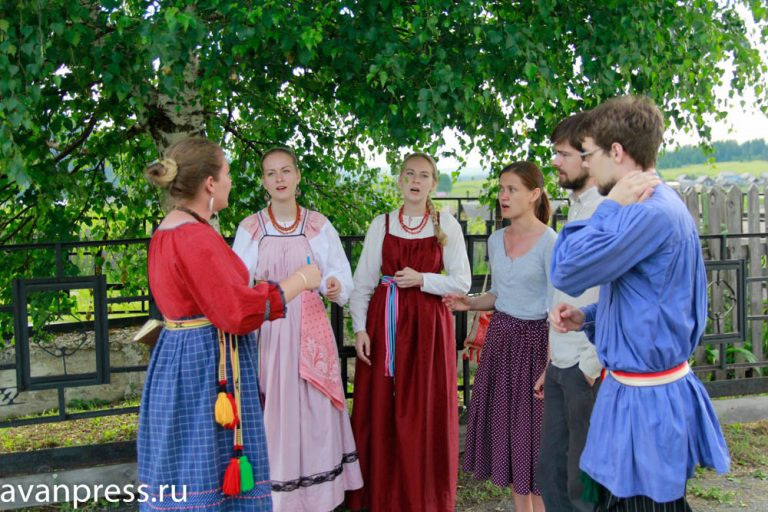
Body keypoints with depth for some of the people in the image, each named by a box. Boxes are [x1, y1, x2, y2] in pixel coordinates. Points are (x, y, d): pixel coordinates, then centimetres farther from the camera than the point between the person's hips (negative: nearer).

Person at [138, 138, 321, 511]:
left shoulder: (166, 232, 10)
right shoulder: (197, 238, -21)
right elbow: (241, 312, -21)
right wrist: (300, 280, -11)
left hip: (178, 359, 10)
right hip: (207, 367, -10)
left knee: (182, 470, 16)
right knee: (209, 477, 1)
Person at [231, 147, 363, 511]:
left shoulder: (318, 225, 5)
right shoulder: (249, 228, 3)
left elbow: (340, 273, 3)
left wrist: (335, 286, -19)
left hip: (309, 330, 1)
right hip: (267, 331, 0)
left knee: (312, 408, 3)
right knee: (272, 409, 1)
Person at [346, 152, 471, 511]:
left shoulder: (447, 225, 2)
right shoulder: (381, 225, 4)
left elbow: (462, 281, 0)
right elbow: (363, 282, 3)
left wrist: (422, 279, -13)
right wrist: (360, 328, -6)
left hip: (428, 323, -1)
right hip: (384, 321, 1)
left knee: (426, 412, 2)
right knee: (380, 410, 3)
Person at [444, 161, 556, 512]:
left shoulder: (549, 243, -14)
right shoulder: (496, 240, 7)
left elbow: (556, 310, -15)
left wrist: (551, 366, -19)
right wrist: (470, 304, -1)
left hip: (533, 340, -6)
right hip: (499, 337, 7)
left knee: (533, 429, 1)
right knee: (505, 426, 12)